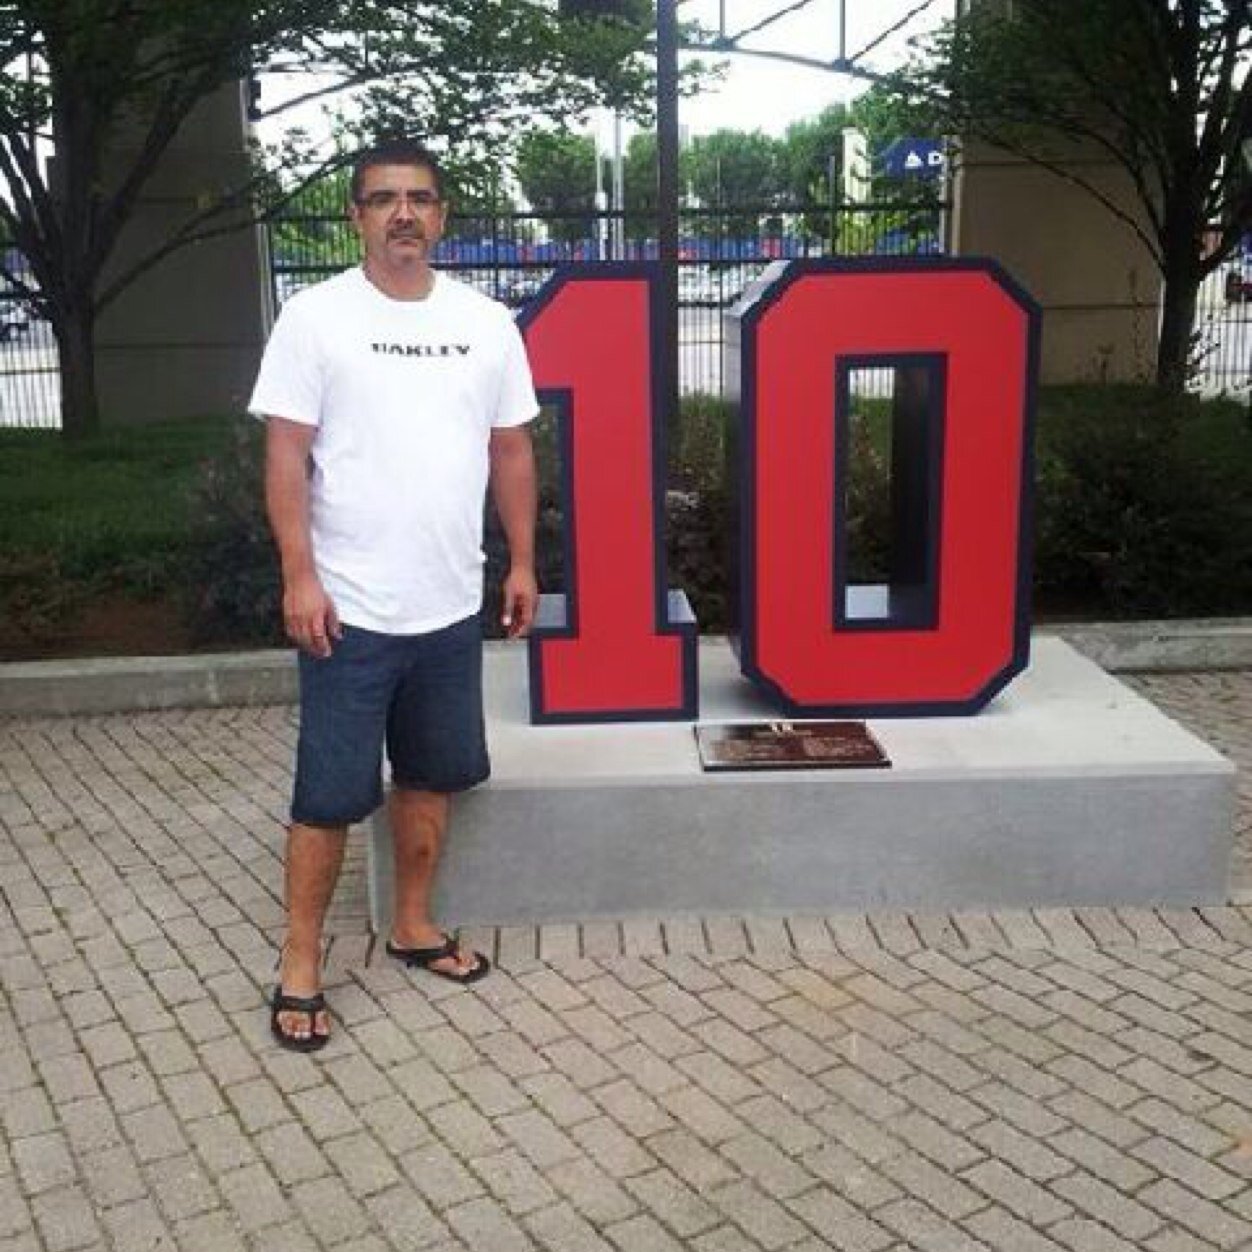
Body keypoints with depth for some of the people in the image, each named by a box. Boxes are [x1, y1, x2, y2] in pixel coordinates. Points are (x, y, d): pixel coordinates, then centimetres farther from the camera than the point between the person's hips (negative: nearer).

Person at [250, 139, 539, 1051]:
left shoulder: (486, 322, 5)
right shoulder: (315, 316, -6)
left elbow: (511, 449, 11)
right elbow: (286, 455, -8)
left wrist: (522, 562, 8)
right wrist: (300, 576, -15)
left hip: (450, 607, 5)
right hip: (350, 609, -4)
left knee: (431, 777, 16)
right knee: (331, 795, 2)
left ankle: (413, 927, 33)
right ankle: (300, 963, 17)